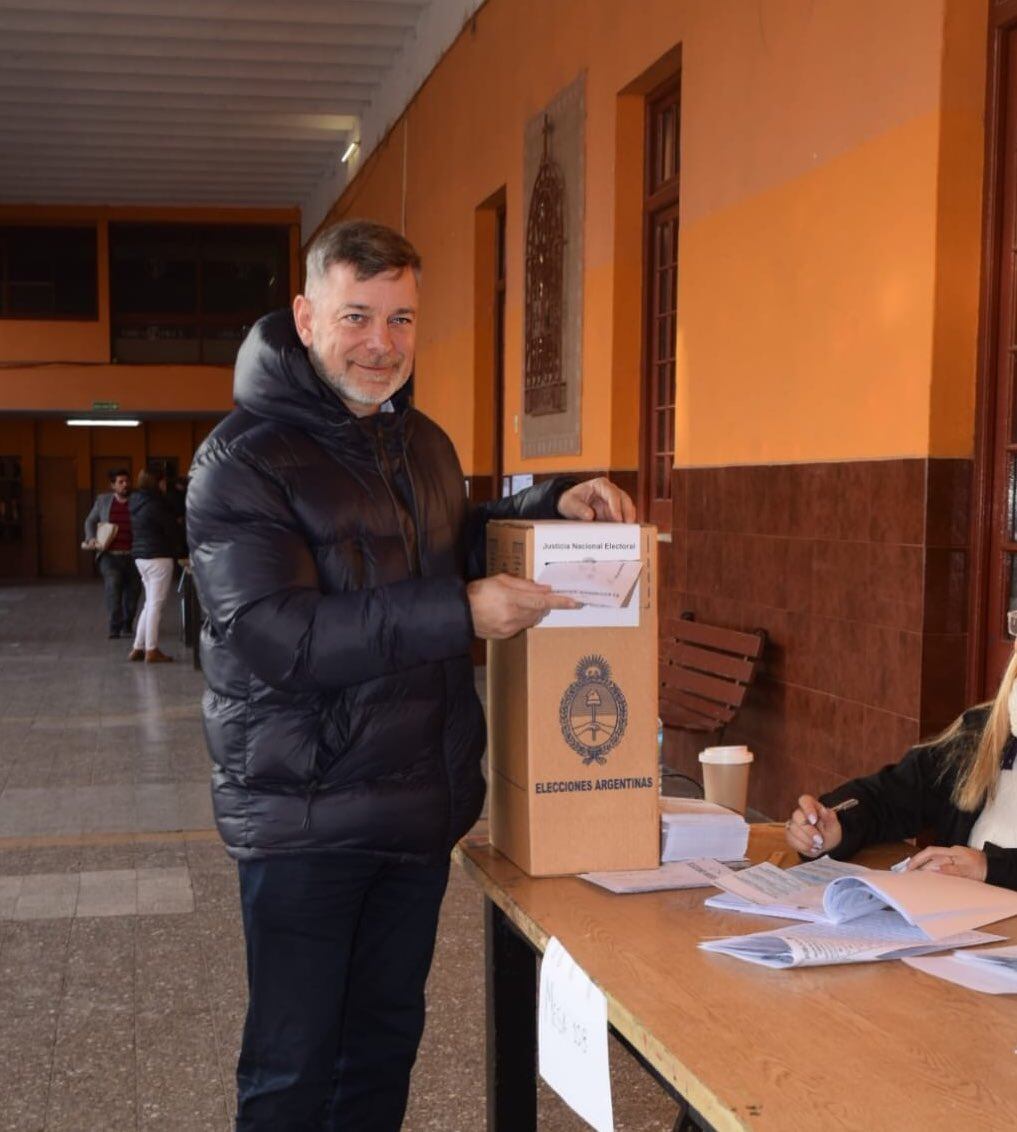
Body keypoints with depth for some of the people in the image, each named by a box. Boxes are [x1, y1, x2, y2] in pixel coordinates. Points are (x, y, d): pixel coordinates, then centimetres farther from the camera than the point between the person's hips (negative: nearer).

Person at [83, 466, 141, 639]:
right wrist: (91, 538, -1)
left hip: (133, 555, 1)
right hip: (110, 555, -1)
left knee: (132, 592, 8)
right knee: (112, 586, -18)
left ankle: (126, 626, 26)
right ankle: (114, 627, -17)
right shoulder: (103, 500, 8)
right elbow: (91, 521, 17)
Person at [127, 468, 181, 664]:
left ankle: (138, 648, 15)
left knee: (150, 603, 15)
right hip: (158, 557, -9)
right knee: (156, 604, -5)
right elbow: (172, 528, -11)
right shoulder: (154, 505, -16)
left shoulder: (137, 503, 12)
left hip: (140, 556, 9)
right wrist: (173, 547, 10)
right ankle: (151, 651, -3)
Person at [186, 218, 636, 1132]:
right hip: (304, 811, -7)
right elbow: (273, 635, -25)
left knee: (387, 1038, 20)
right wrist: (458, 613, -29)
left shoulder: (422, 442, 10)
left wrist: (551, 505, 6)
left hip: (421, 801, 7)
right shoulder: (245, 459, -15)